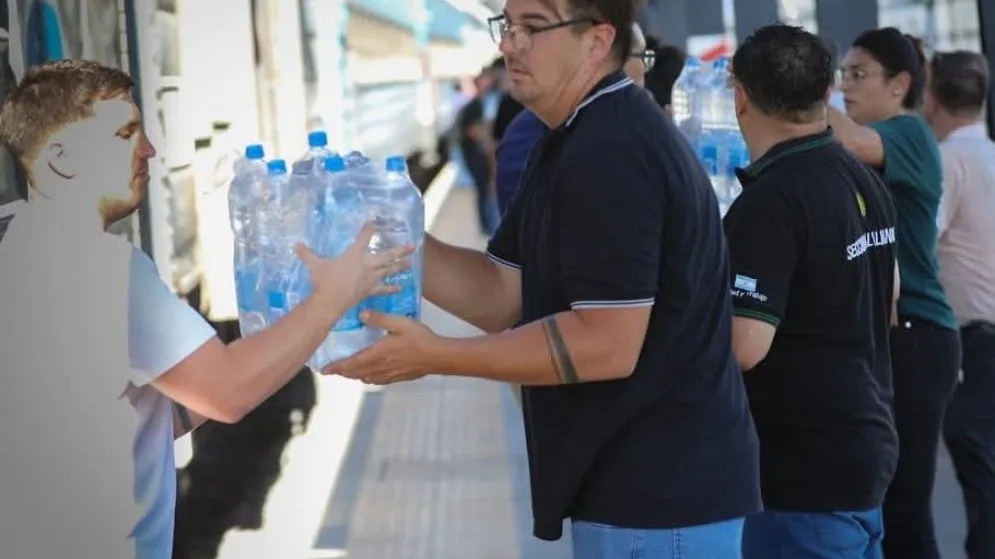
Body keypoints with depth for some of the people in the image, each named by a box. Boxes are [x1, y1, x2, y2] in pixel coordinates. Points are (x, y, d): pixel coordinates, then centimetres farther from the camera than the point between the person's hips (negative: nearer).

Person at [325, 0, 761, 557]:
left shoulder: (609, 151, -20)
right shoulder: (585, 140, 15)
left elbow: (607, 344, -25)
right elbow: (503, 294, 11)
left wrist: (434, 356, -21)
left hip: (660, 495, -10)